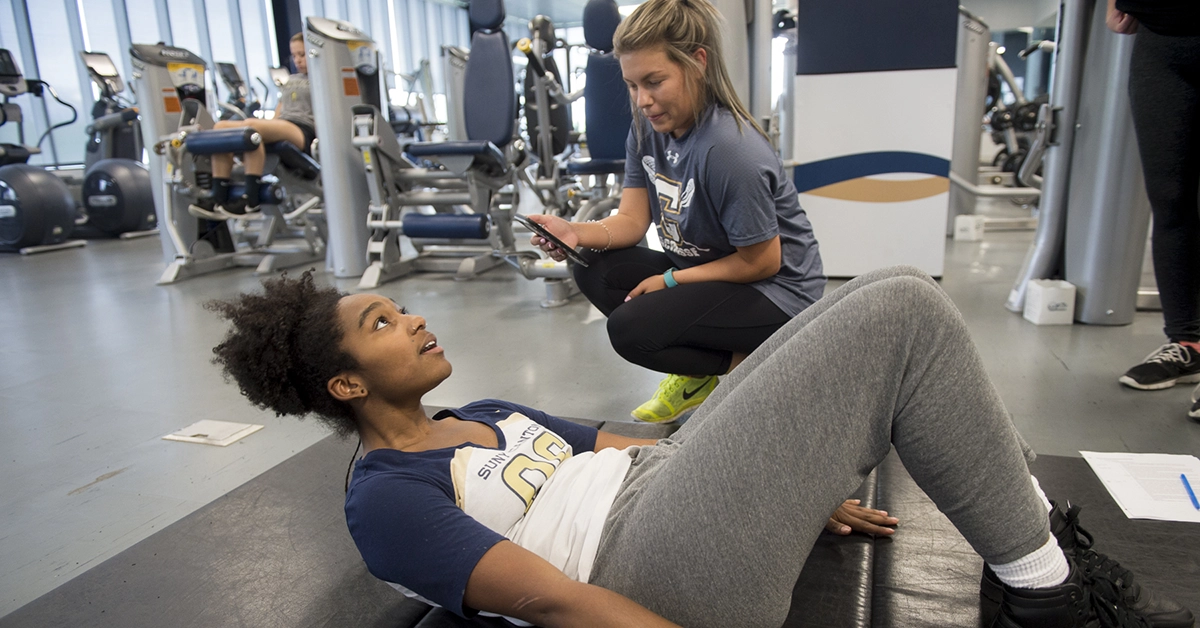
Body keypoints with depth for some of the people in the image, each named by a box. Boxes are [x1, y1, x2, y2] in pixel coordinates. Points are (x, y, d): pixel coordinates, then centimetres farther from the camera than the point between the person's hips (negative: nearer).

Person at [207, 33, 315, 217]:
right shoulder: (290, 81, 33)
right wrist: (267, 129, 14)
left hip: (303, 131, -8)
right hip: (278, 126, 8)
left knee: (250, 125, -35)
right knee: (221, 126, -15)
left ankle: (251, 200, -36)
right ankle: (219, 199, -24)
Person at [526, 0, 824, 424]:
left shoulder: (729, 150, -28)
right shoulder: (647, 128, -3)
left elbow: (762, 262, -20)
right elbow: (631, 220, -4)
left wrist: (670, 280, -14)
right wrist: (576, 233, -24)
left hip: (777, 290, -8)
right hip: (702, 268, 9)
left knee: (631, 328, -24)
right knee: (595, 272, -5)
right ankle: (699, 371, 4)